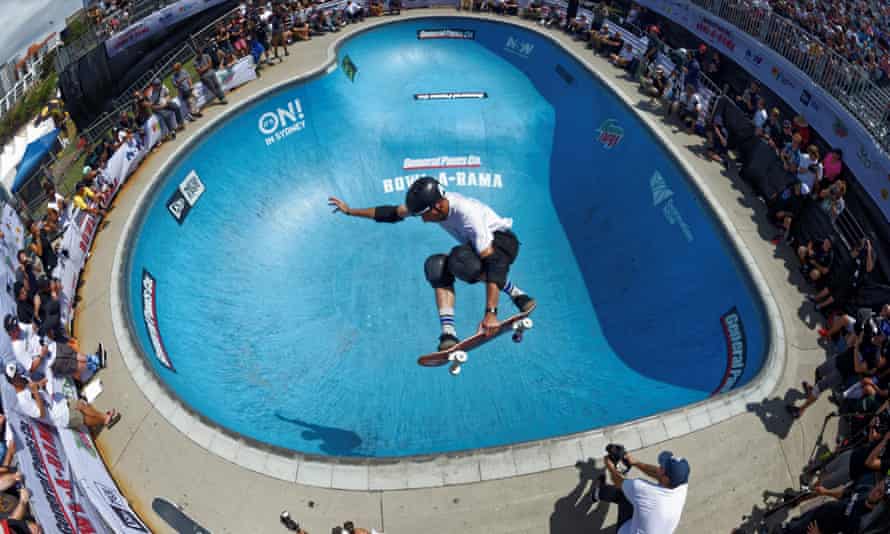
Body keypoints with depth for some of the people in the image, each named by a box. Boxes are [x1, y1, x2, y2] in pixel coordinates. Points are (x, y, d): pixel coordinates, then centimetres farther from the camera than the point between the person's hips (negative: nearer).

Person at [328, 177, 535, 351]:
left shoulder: (467, 213, -36)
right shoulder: (427, 203, -13)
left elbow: (492, 263, -40)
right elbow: (392, 213, 3)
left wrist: (491, 312, -45)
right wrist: (350, 211, 4)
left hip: (502, 240, -7)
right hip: (475, 246, 8)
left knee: (460, 259, -38)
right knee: (436, 266, -21)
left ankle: (515, 293, -20)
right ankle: (448, 333, -24)